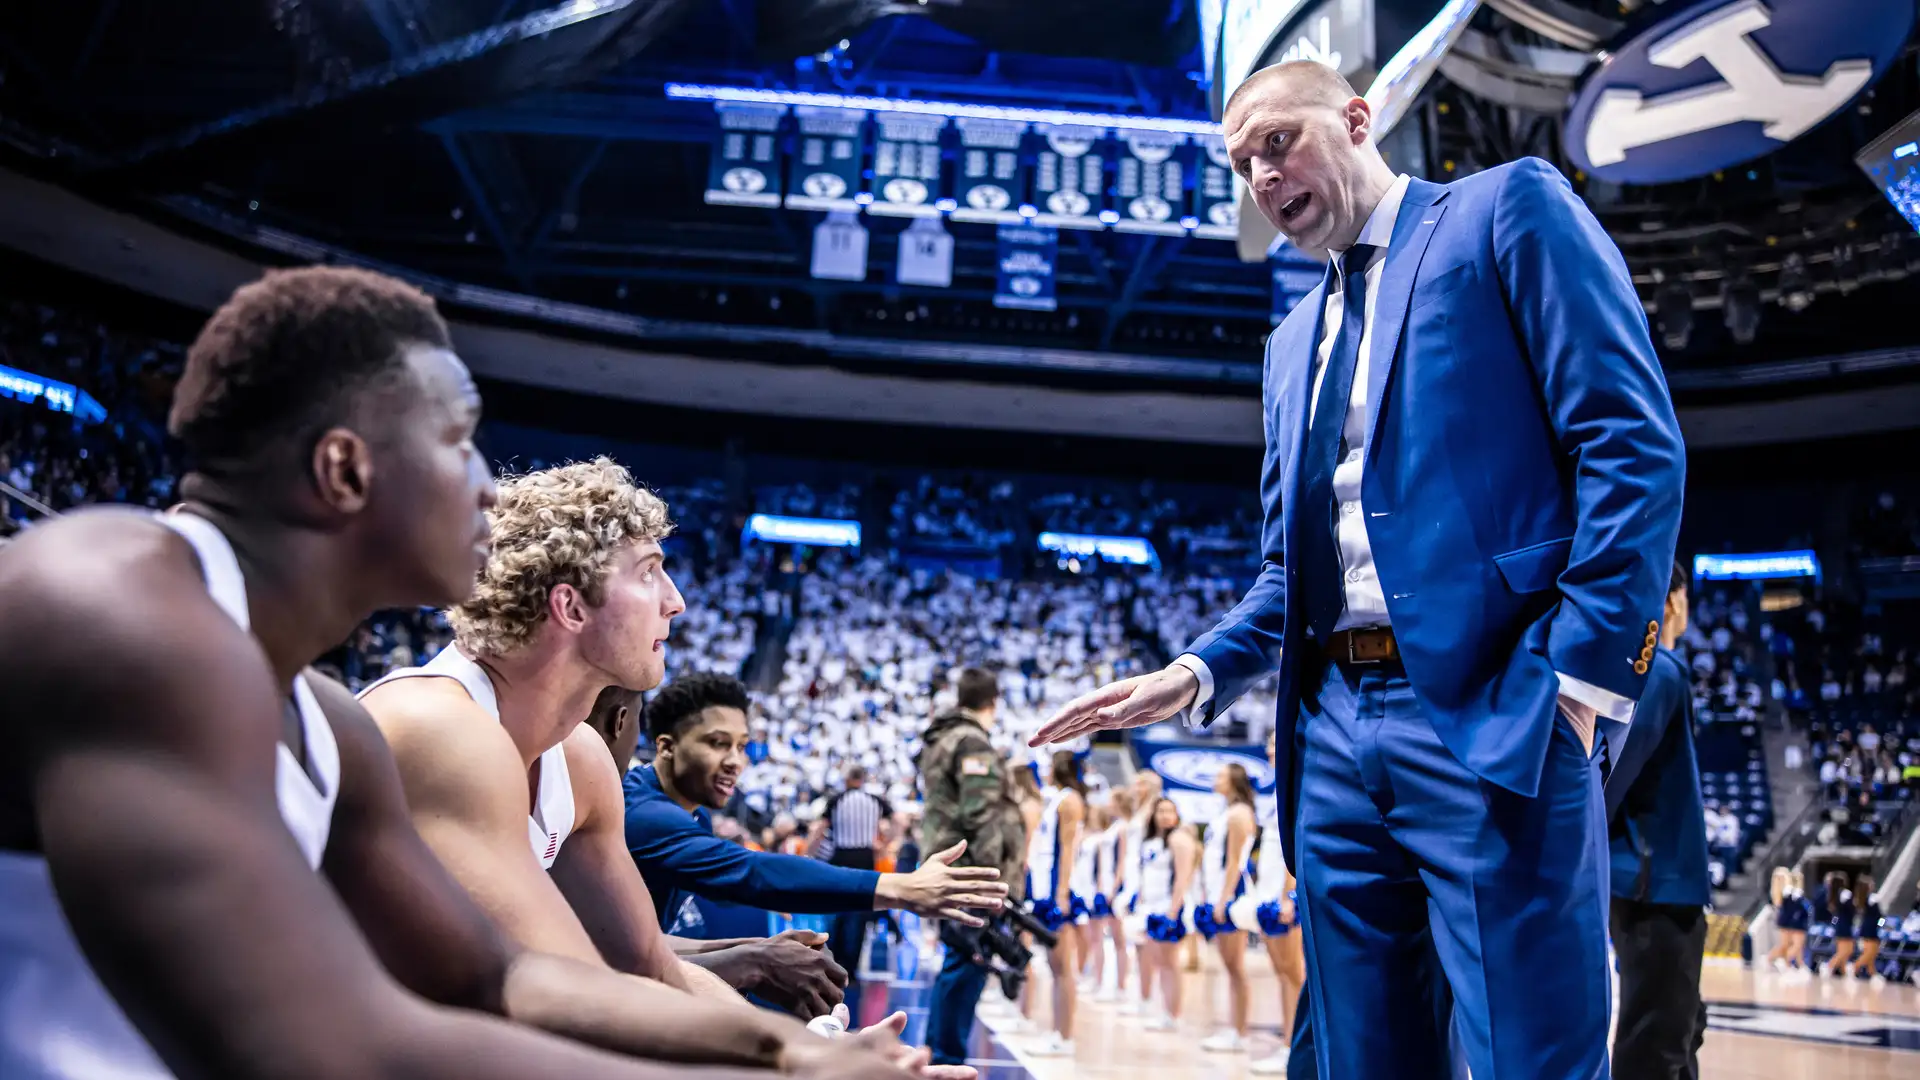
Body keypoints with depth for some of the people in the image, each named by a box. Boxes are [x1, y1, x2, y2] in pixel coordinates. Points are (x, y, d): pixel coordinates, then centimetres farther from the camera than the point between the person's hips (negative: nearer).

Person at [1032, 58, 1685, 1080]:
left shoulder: (1508, 209, 4)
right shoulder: (1293, 341, 24)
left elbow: (1632, 442, -6)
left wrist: (1584, 667, -15)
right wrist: (1199, 673, 6)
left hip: (1486, 714, -6)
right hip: (1332, 734, 7)